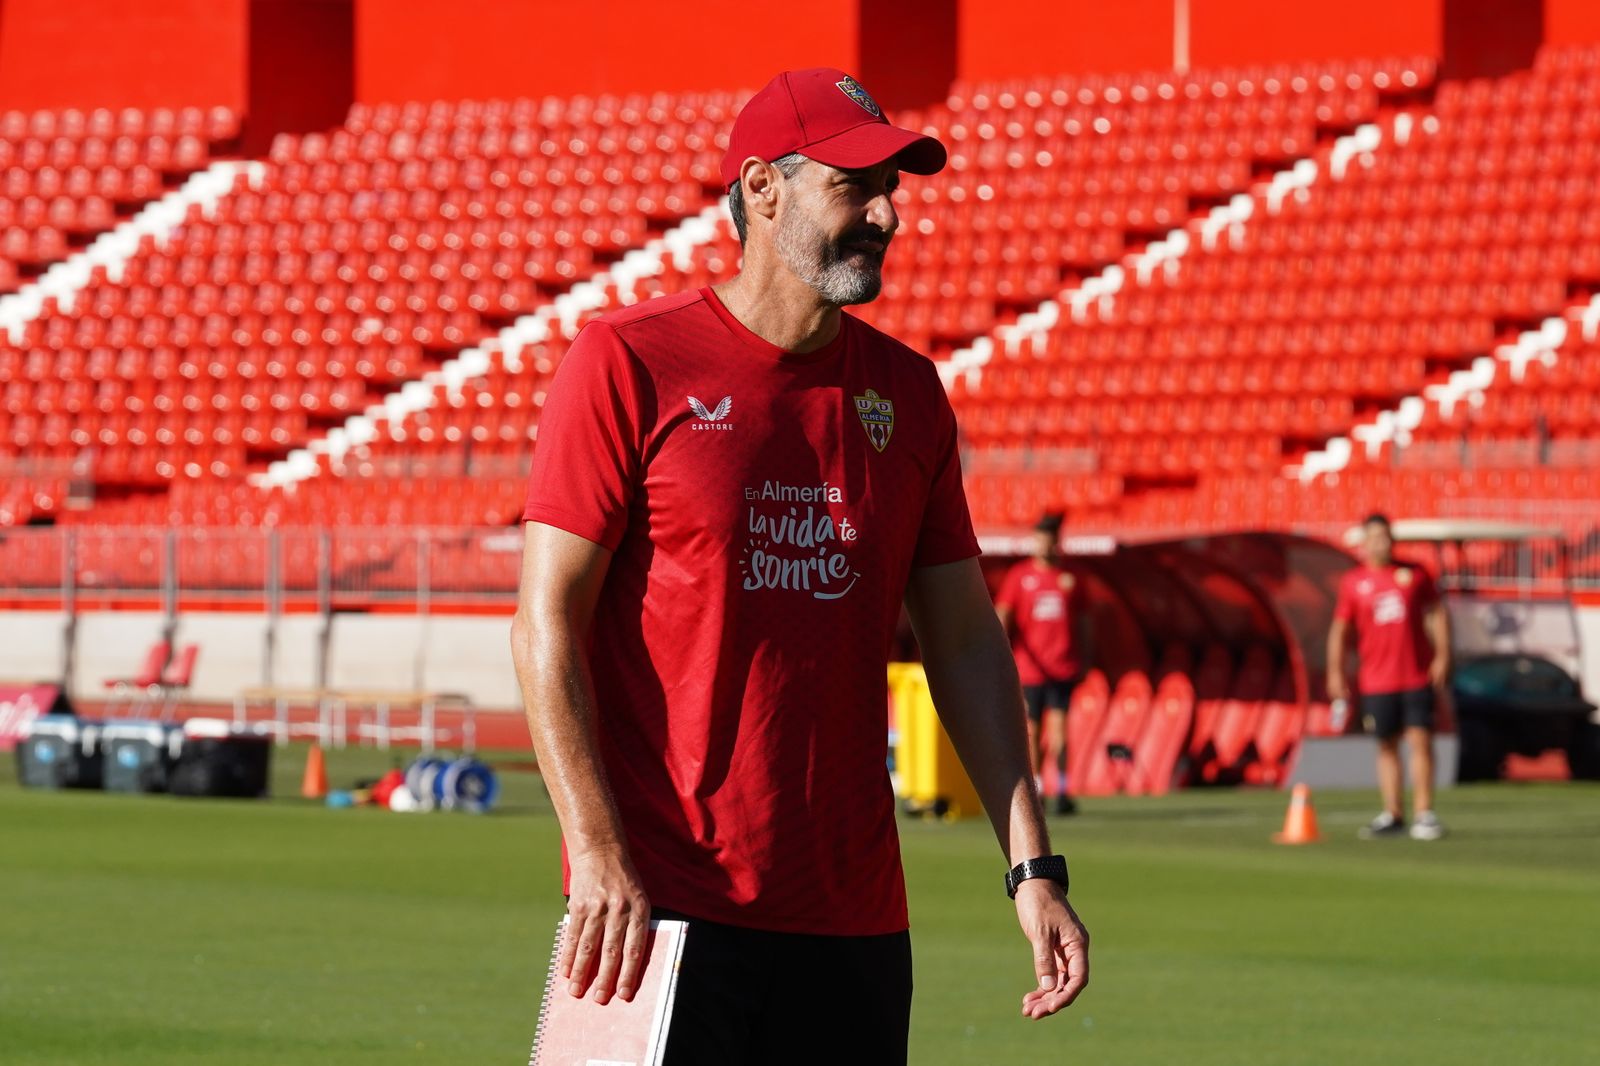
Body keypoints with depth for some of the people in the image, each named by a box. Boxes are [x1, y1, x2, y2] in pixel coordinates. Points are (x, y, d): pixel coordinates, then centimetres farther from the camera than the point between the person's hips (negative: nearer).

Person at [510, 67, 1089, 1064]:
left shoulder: (907, 392, 12)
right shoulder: (629, 363, -4)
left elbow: (965, 639, 14)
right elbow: (548, 623, -7)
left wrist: (1032, 866, 5)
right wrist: (598, 854, -16)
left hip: (853, 913, 5)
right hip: (663, 906, -5)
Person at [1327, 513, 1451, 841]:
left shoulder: (1414, 574, 5)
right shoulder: (1353, 582, 4)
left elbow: (1437, 613, 9)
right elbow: (1340, 629, 7)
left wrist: (1442, 656, 0)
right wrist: (1335, 672, 0)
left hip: (1418, 675, 0)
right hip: (1377, 680, 0)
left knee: (1420, 740, -6)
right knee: (1387, 745, 5)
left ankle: (1424, 814, -4)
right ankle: (1393, 815, 10)